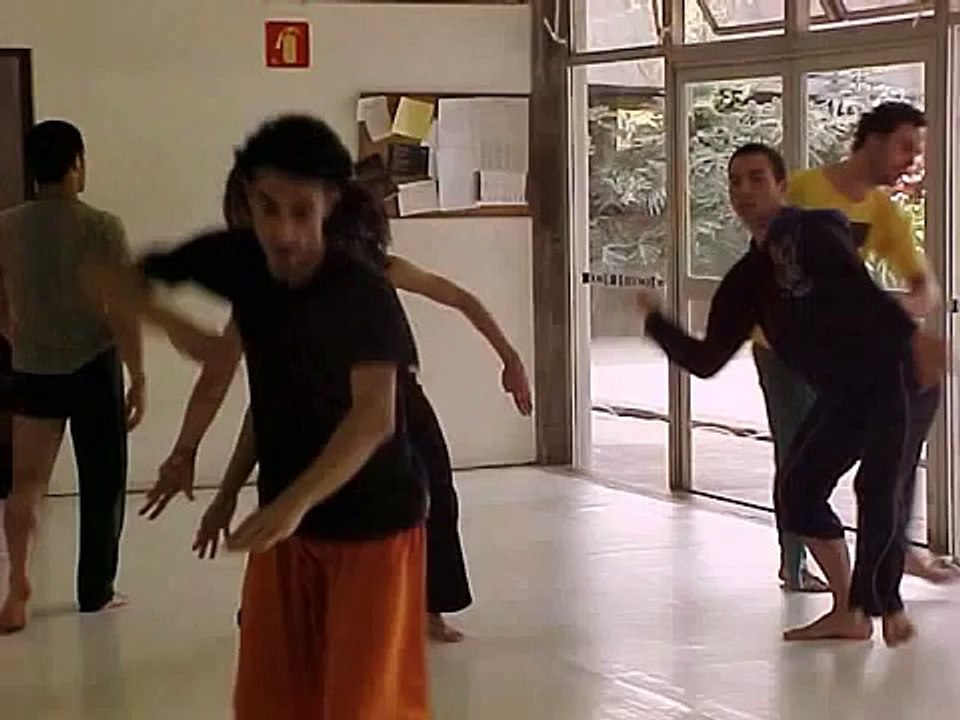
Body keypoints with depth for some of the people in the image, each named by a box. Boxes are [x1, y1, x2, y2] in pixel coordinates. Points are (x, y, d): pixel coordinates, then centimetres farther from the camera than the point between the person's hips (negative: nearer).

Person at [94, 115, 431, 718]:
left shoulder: (364, 292, -22)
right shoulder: (238, 261, -6)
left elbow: (375, 418, -33)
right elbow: (113, 279, 4)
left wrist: (296, 502, -45)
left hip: (372, 520, -5)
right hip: (285, 517, 5)